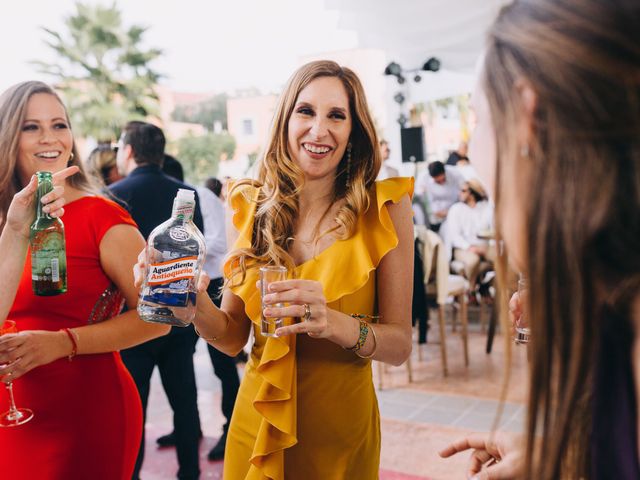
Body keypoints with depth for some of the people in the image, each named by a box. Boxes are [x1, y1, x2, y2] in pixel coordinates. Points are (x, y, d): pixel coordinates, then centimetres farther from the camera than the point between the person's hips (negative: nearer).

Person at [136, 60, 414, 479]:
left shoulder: (384, 208, -11)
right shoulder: (255, 207, -4)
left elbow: (400, 344, -11)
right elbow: (232, 337, -2)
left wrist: (336, 324, -29)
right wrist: (194, 300, -21)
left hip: (339, 432, -2)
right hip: (256, 424, 3)